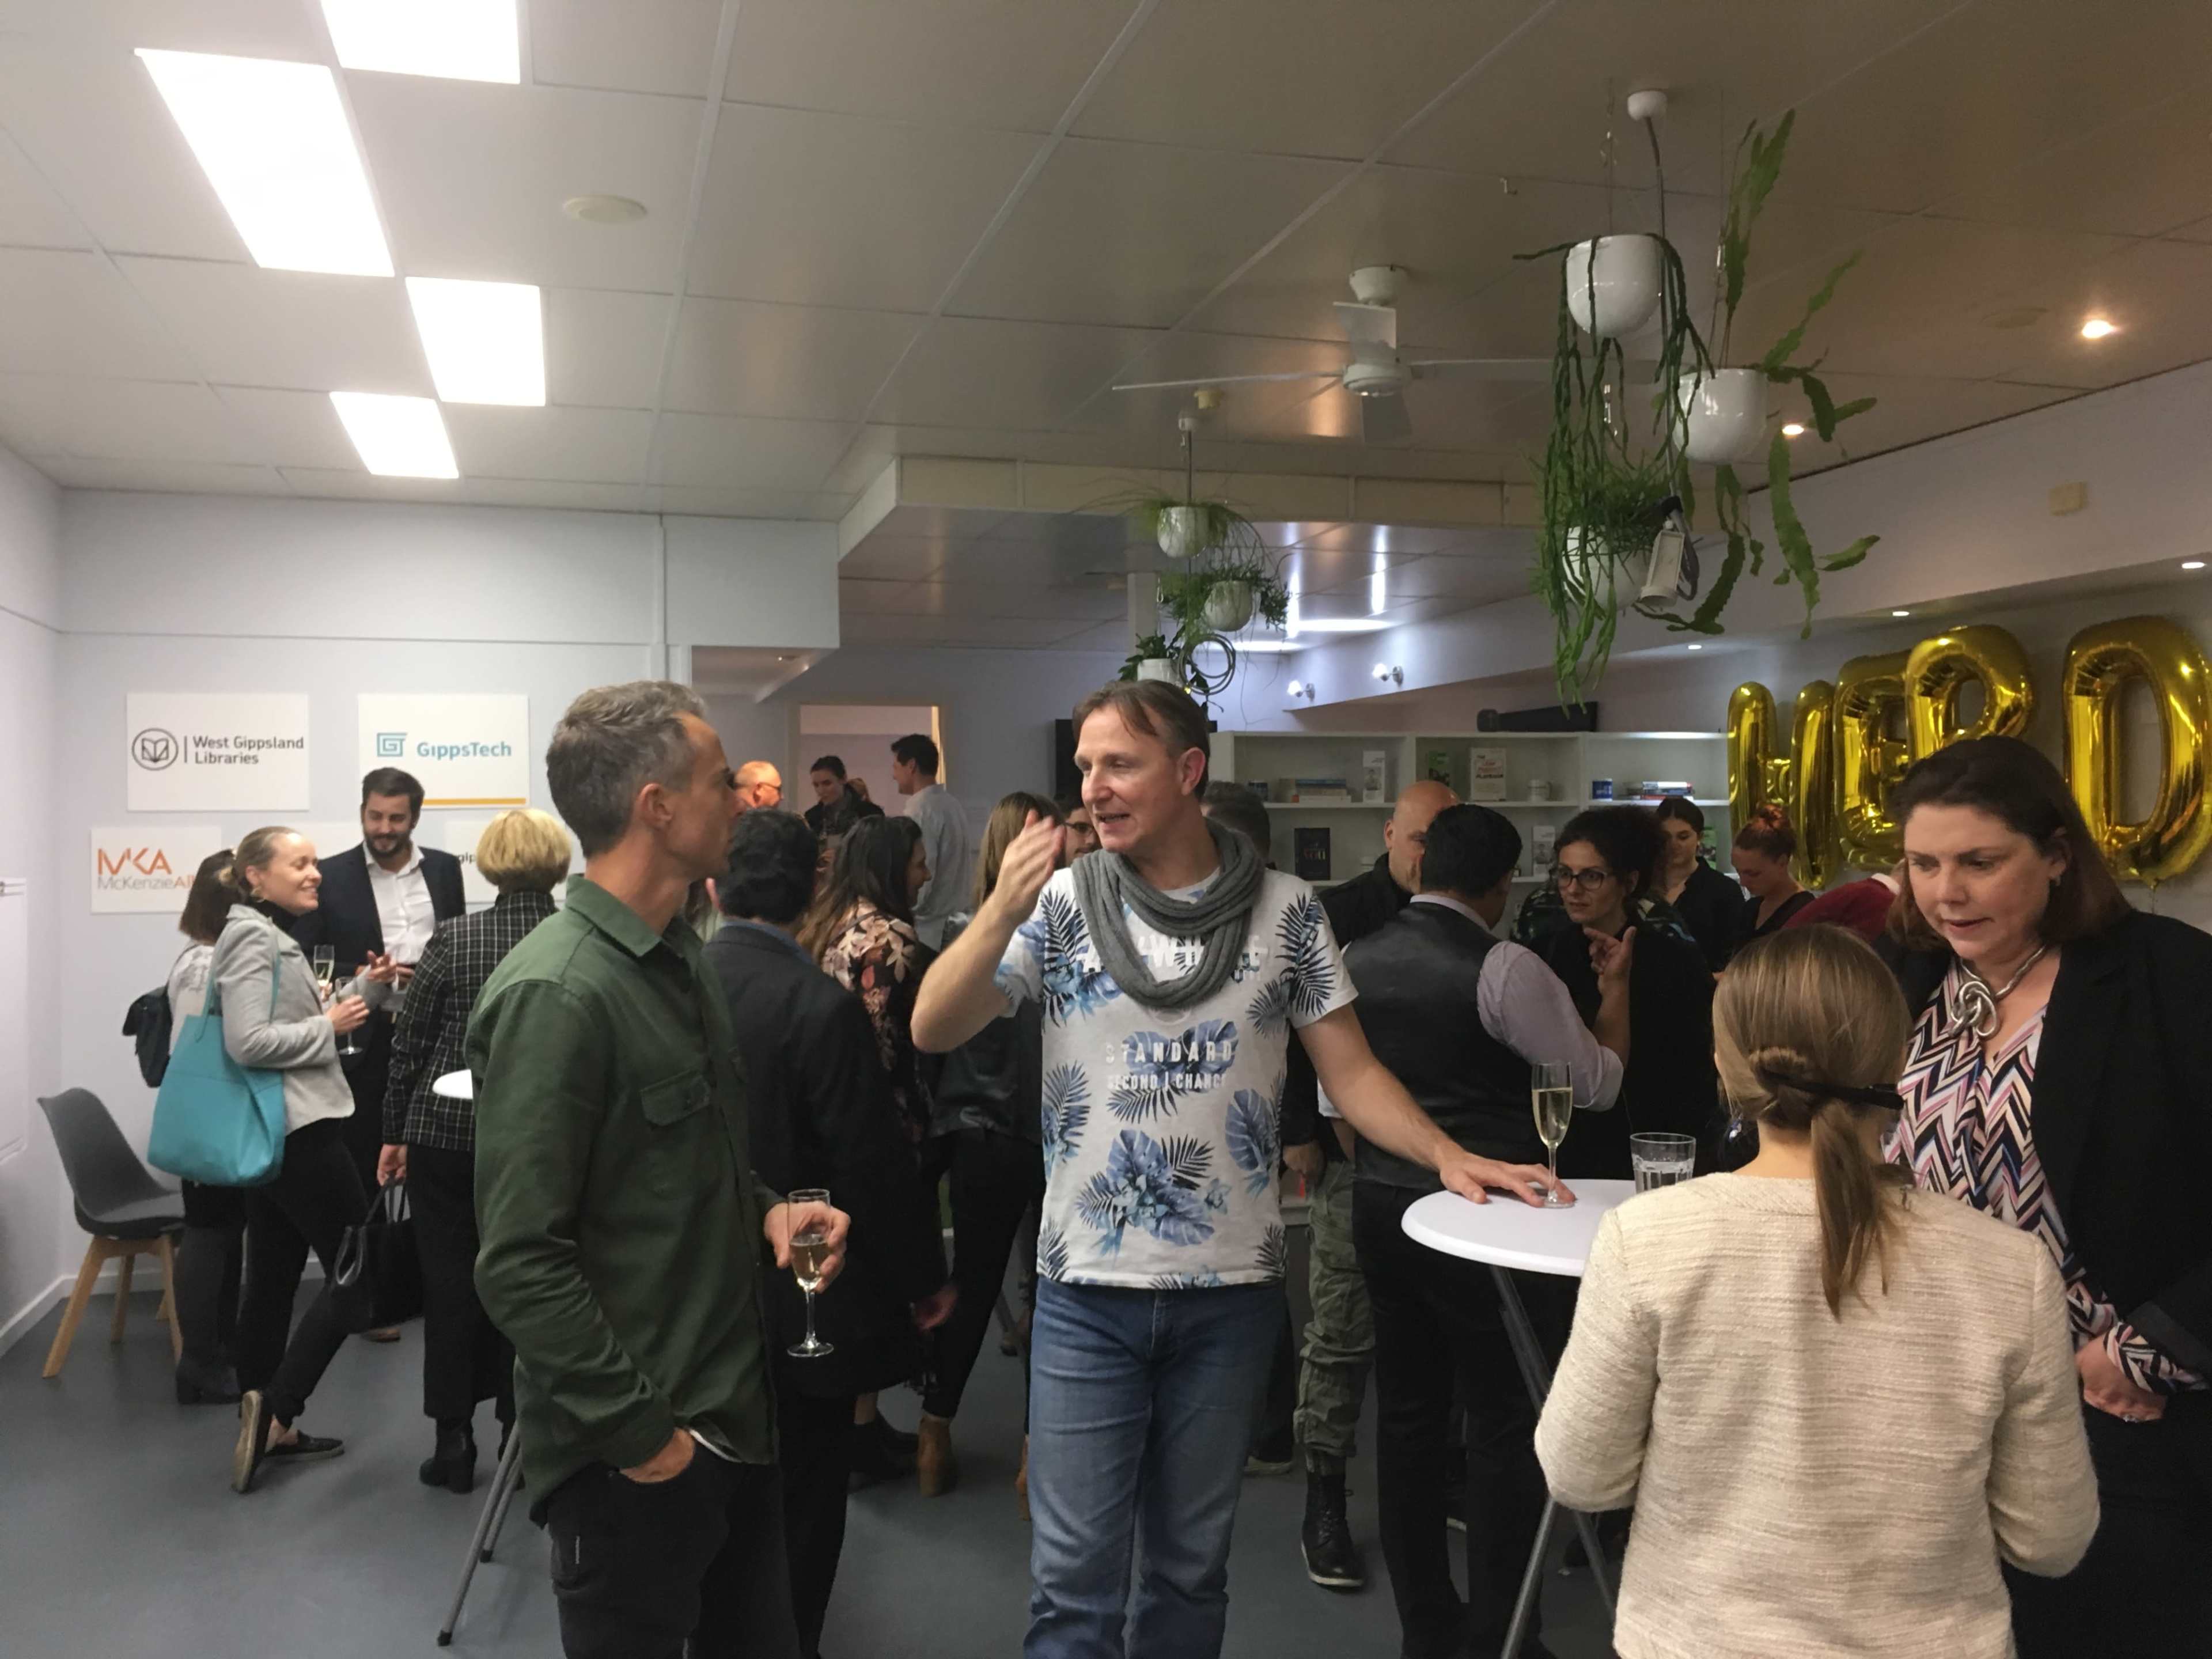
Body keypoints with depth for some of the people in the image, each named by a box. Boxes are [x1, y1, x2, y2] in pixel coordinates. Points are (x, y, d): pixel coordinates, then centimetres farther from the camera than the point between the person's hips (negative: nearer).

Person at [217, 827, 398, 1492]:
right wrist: (329, 1026, -15)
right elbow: (247, 1042, -24)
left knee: (273, 1276, 12)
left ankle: (264, 1423, 18)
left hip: (276, 1132, 10)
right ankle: (276, 1407, -4)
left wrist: (366, 989, 7)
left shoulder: (271, 936, 18)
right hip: (296, 1129, -10)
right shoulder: (252, 937, -14)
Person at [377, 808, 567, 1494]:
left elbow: (408, 1044, -4)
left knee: (450, 1284, 10)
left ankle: (454, 1441, 16)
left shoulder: (453, 940, -9)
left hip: (448, 1134, 0)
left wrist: (395, 1133, 7)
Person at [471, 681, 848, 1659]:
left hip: (734, 1418, 8)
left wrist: (765, 1210, 2)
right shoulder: (556, 993, -20)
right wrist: (640, 1434, -20)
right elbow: (520, 1263, -23)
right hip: (633, 1454, -8)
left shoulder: (679, 962, 9)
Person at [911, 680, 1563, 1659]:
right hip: (1087, 1292, 0)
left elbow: (1350, 1074, 1)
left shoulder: (1285, 912, -1)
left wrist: (1447, 1156, -15)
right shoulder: (1060, 903, -2)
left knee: (1188, 1567, 16)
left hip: (1231, 1291, 1)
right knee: (1076, 1577, 4)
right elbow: (934, 1032, -8)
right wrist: (1002, 911, -23)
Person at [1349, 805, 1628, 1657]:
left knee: (1408, 1410, 14)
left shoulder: (1355, 960, 5)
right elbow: (1599, 1084, -6)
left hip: (1381, 1205, 7)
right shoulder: (1505, 968, -14)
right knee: (1509, 1416, 5)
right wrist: (1616, 988, 5)